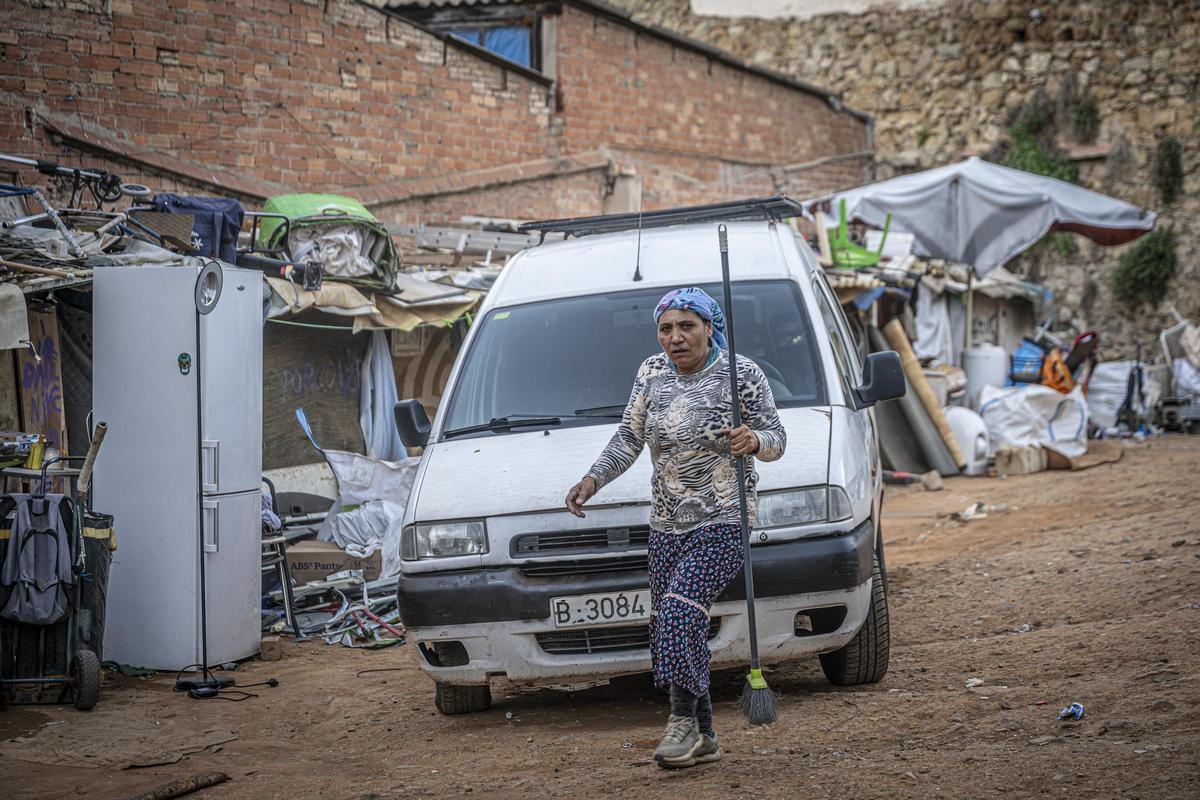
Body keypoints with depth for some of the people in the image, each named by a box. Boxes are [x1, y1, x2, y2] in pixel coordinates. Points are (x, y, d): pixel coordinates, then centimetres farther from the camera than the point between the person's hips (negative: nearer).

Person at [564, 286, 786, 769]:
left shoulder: (740, 375, -7)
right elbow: (628, 439, 12)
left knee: (679, 610, -23)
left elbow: (776, 438, -4)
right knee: (668, 628, 3)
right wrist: (593, 481, 0)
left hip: (722, 522, -6)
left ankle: (684, 720, -13)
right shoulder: (652, 374, 7)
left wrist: (754, 440, -26)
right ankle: (703, 738, 13)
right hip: (666, 526, 6)